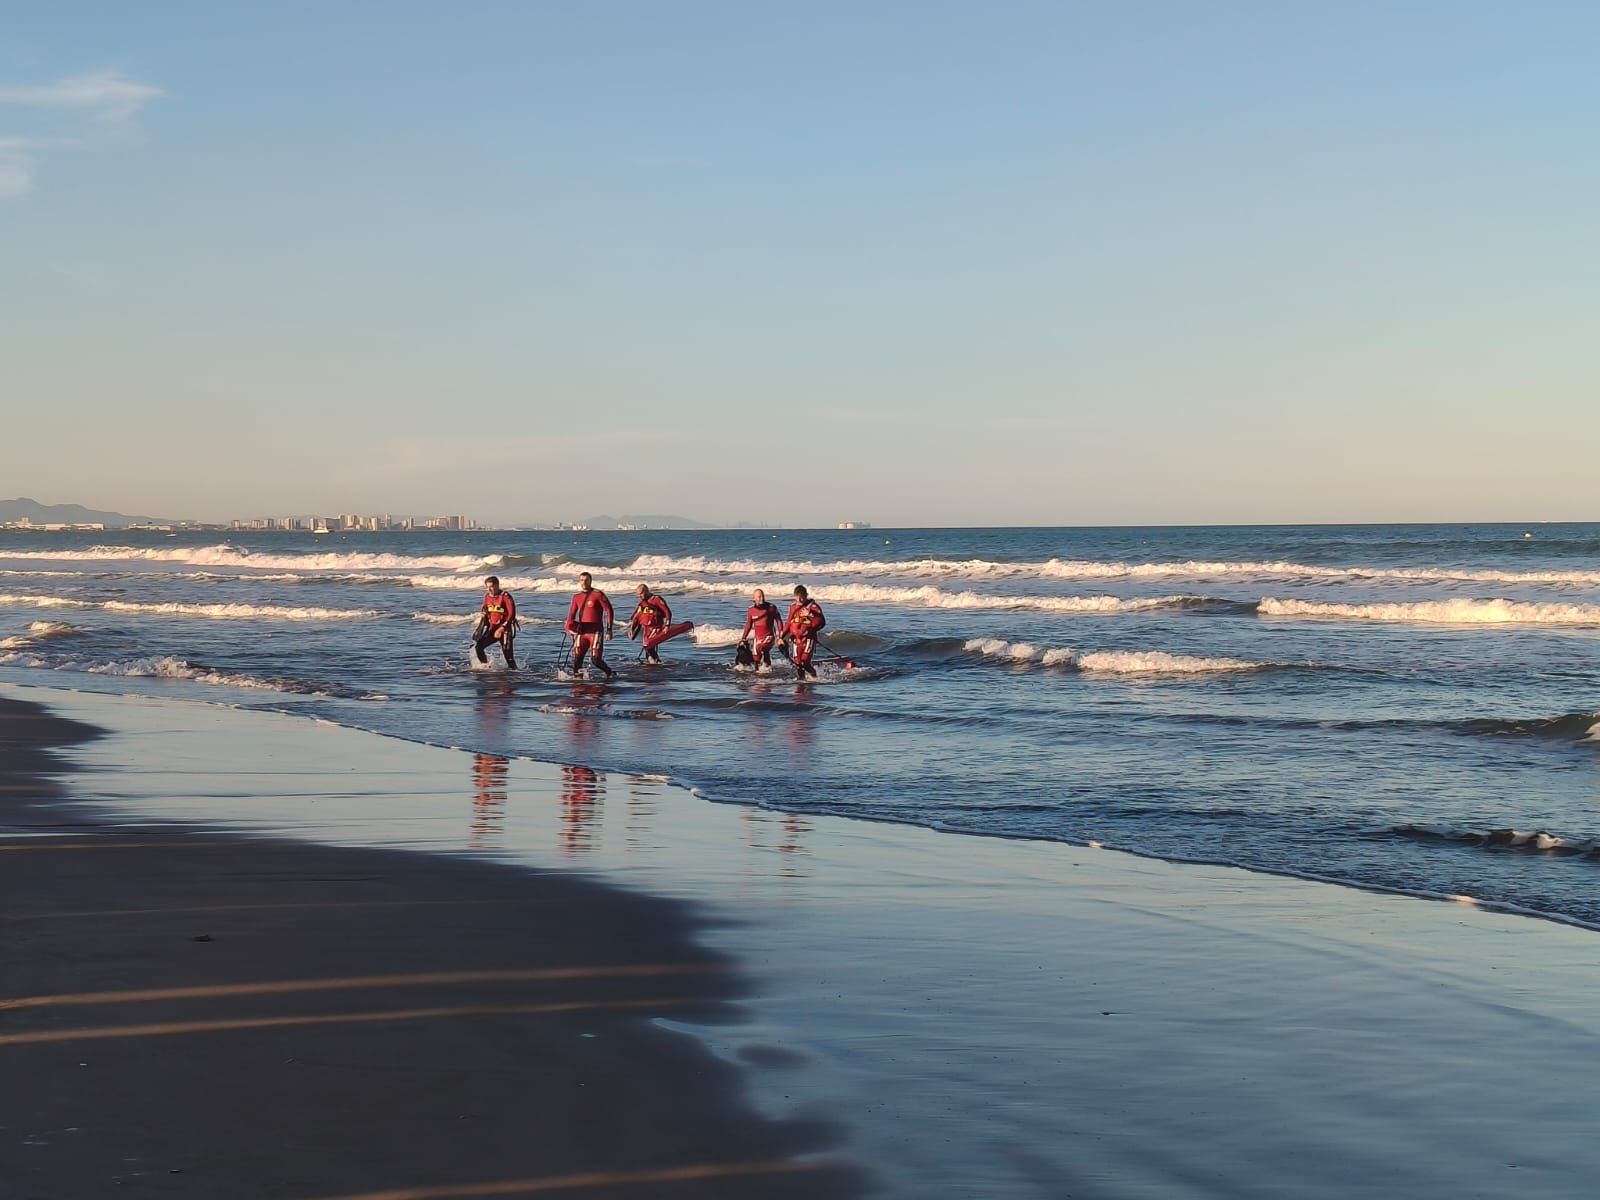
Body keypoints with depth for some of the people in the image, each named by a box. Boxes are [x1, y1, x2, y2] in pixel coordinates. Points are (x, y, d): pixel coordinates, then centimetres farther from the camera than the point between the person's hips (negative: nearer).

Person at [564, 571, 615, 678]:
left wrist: (609, 629, -10)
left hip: (595, 632, -5)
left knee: (596, 660, -7)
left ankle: (610, 673, 19)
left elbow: (608, 610, -5)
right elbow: (571, 615, 14)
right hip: (581, 632, 5)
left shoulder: (598, 594, -5)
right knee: (577, 659, -6)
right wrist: (570, 625, -8)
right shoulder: (577, 598, 12)